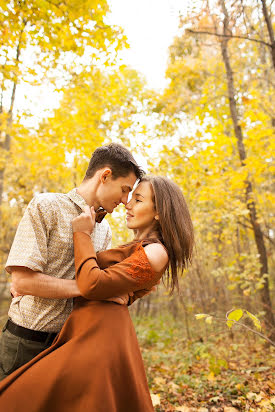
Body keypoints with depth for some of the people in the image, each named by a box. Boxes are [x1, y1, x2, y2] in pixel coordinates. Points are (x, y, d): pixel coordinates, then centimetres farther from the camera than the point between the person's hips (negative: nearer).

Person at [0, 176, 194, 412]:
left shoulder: (155, 253, -14)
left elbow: (92, 285, -21)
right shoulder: (138, 248, 16)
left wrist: (83, 234, -10)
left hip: (101, 333, -9)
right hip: (93, 331, 9)